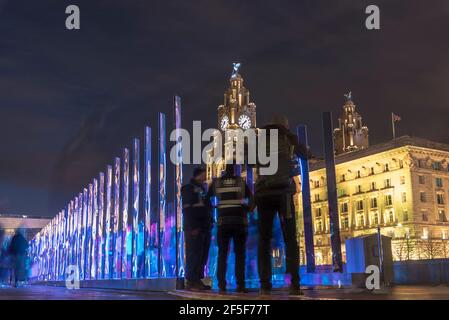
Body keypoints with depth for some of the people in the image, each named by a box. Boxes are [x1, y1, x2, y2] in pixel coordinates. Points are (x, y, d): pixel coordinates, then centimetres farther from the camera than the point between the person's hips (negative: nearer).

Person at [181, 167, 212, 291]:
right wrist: (192, 227, -20)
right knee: (194, 255, -9)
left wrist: (209, 225, 13)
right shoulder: (188, 188, -3)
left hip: (205, 228, 8)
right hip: (194, 228, -8)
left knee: (203, 256, 7)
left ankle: (198, 281, 11)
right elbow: (187, 209, -12)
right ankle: (190, 282, -6)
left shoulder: (202, 189, 21)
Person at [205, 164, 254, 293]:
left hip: (223, 221, 1)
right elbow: (252, 199, 5)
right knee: (240, 254, 2)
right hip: (239, 221, 0)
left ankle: (222, 285, -5)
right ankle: (240, 285, -6)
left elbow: (207, 199, 17)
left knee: (222, 254, 4)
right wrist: (247, 210, 15)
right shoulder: (241, 182, 9)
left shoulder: (216, 183, 10)